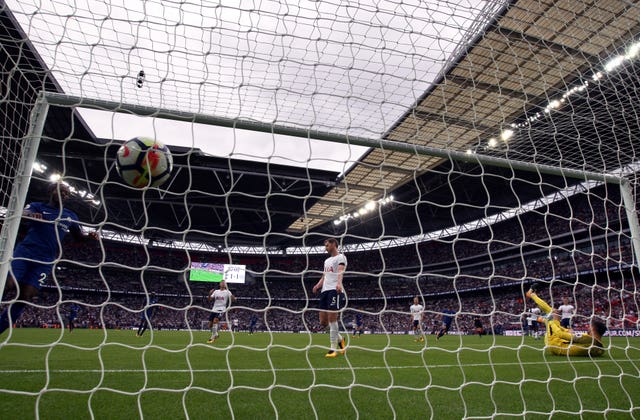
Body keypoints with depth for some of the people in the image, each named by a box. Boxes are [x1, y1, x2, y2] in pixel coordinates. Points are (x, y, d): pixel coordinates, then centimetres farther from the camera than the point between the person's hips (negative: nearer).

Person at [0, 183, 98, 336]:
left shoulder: (71, 216, 15)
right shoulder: (37, 206, 8)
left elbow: (78, 237, 22)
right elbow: (24, 212, -14)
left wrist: (89, 236, -2)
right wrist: (31, 214, -39)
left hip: (45, 260, 2)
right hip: (25, 251, -2)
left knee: (25, 296, -4)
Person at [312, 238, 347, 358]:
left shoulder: (340, 257, 0)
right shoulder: (327, 260, 26)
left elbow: (341, 271, -19)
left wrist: (339, 283, -38)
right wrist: (318, 285, 3)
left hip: (334, 290, -8)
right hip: (325, 291, 8)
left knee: (332, 319, -11)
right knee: (323, 322, 6)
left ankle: (333, 349, -1)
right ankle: (340, 339, 26)